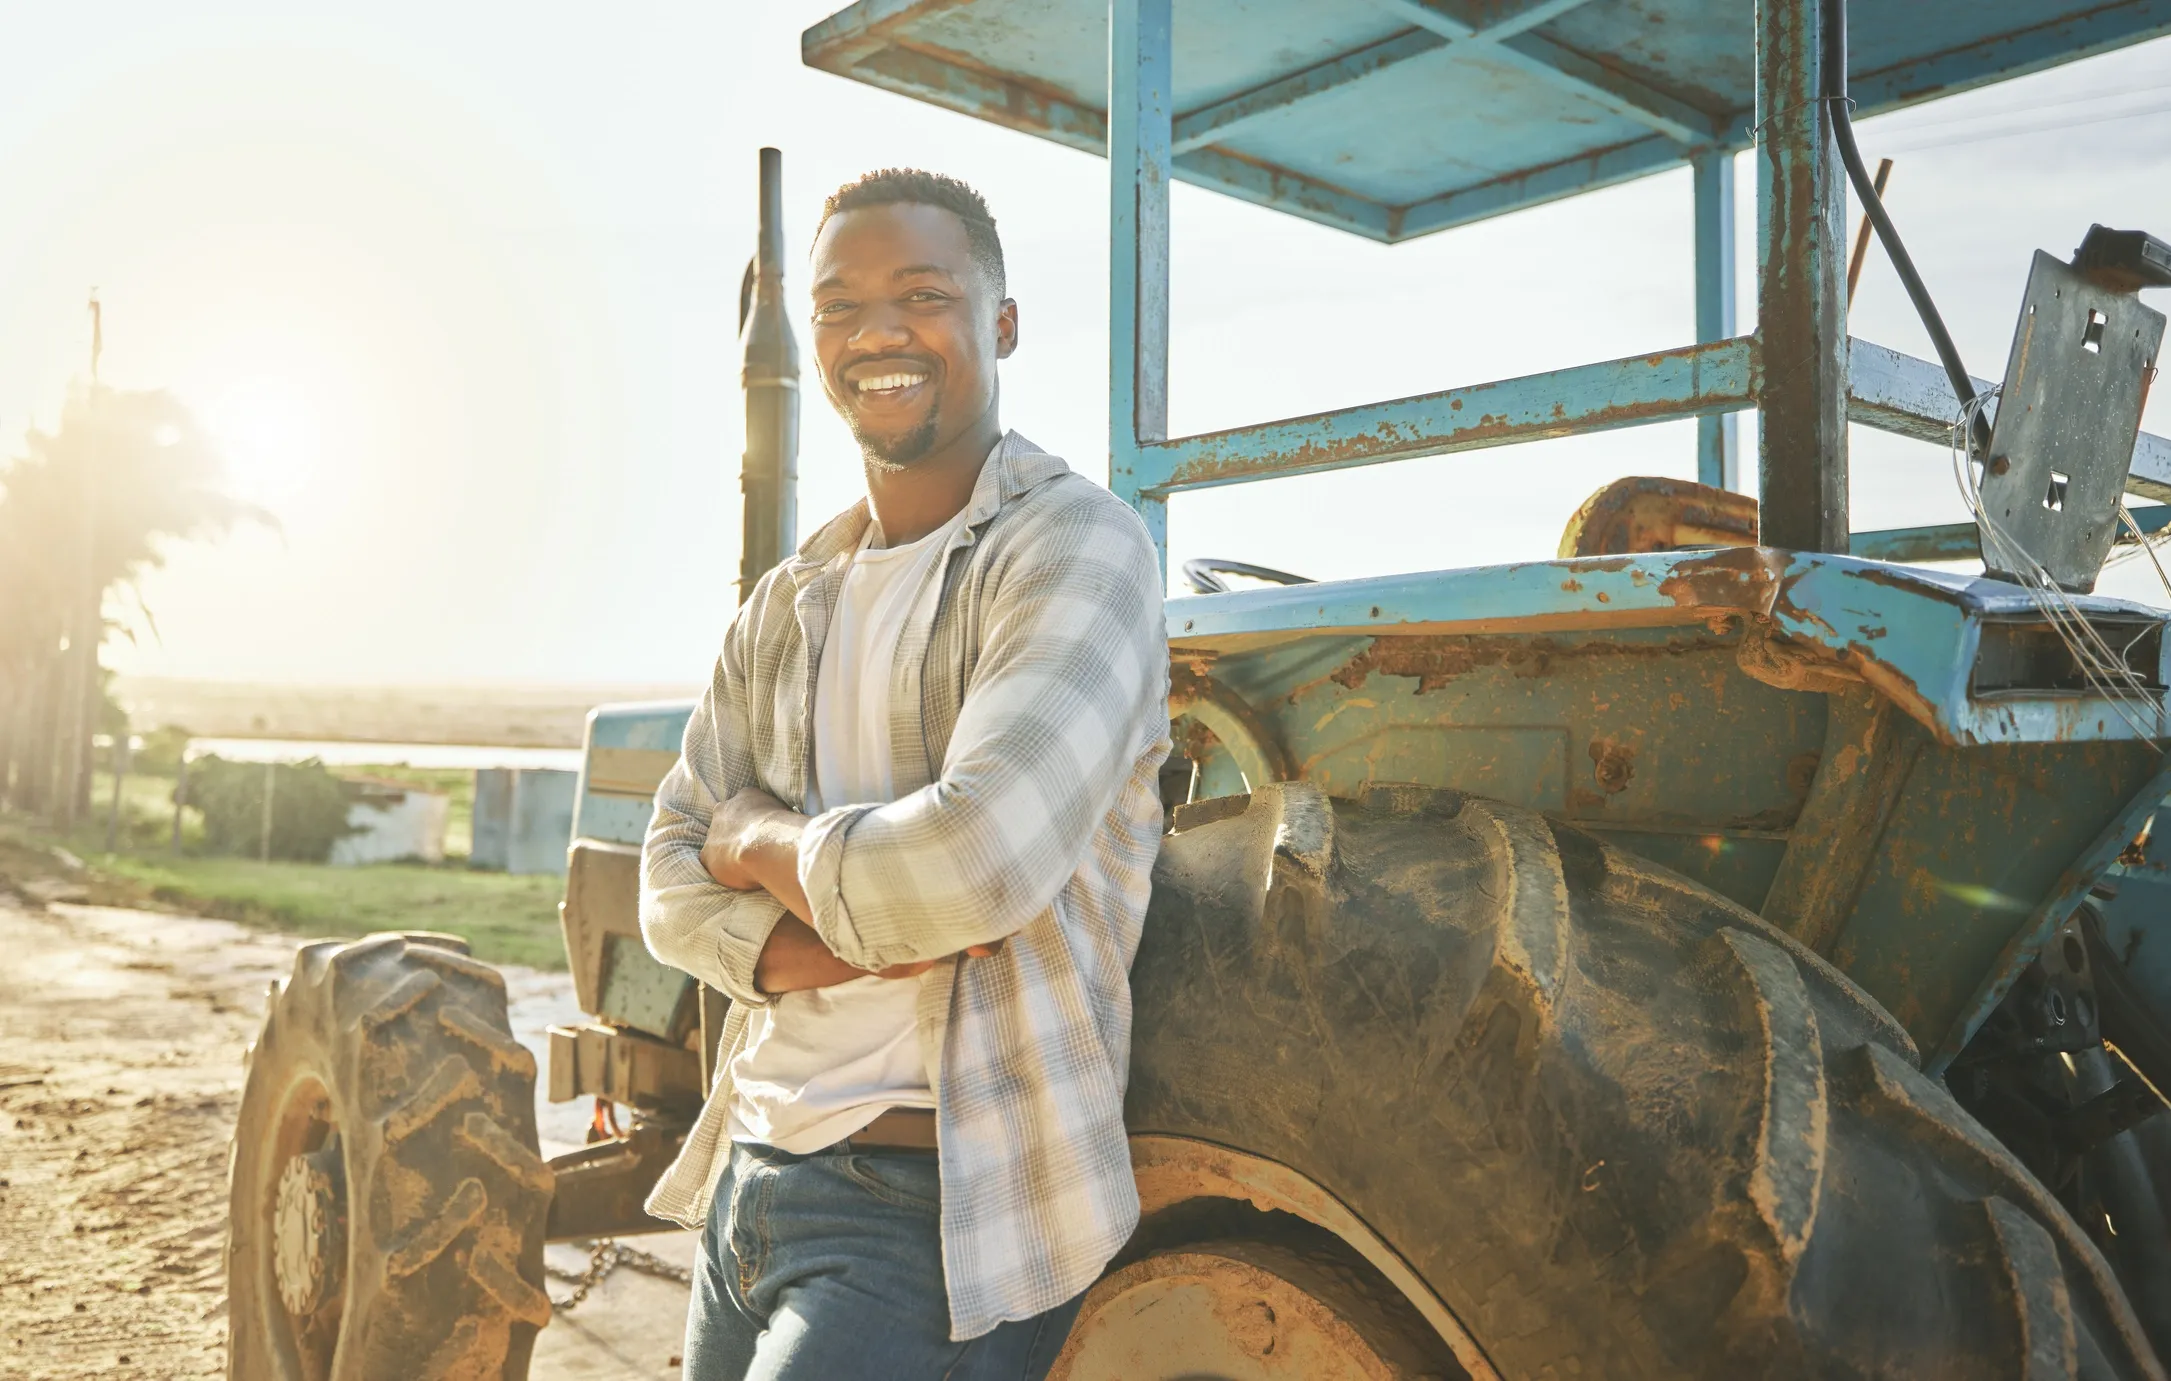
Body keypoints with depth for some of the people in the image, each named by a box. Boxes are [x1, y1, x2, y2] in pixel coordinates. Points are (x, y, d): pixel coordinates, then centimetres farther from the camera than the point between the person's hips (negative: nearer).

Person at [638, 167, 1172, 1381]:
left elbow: (979, 860, -27)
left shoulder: (1075, 545, -13)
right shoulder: (793, 601, 11)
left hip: (936, 1211, -7)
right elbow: (674, 879, 6)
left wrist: (763, 845, -8)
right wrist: (844, 947, -14)